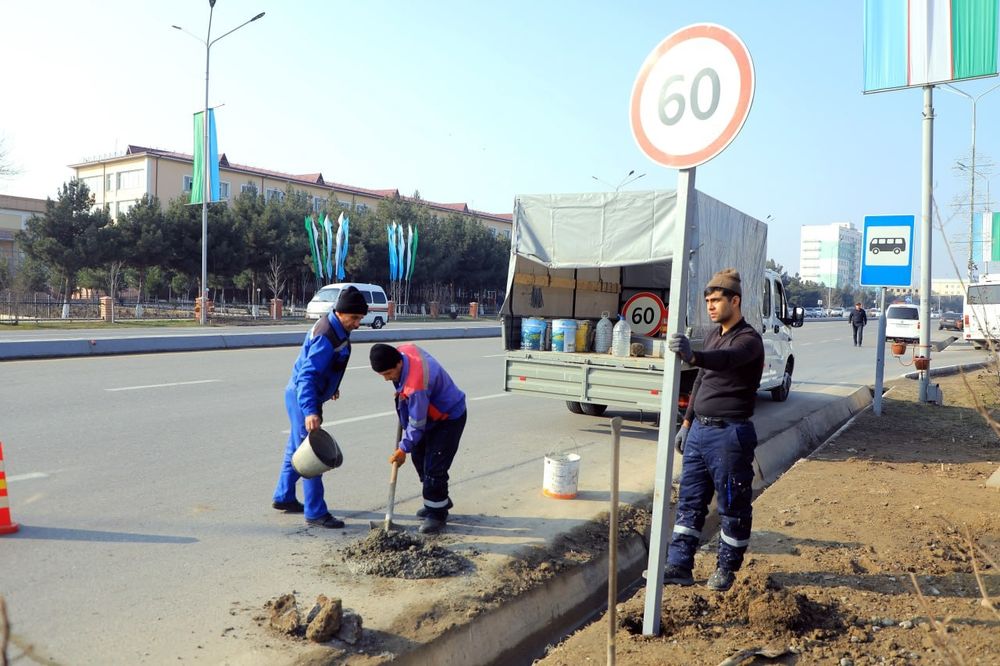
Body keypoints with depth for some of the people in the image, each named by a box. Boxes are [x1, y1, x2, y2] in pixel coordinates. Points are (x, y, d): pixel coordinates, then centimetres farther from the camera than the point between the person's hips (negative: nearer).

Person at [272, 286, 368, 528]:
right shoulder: (326, 336, -27)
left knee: (297, 449, 20)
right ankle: (315, 513, 1)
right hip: (303, 397, -10)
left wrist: (331, 386, 33)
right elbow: (307, 375, -33)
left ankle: (283, 498, 34)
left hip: (302, 395, 10)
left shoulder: (336, 328, 4)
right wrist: (310, 411, -41)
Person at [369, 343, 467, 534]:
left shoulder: (415, 385, -39)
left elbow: (417, 424, -27)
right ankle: (439, 501, 31)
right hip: (431, 412, 10)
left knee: (434, 467, -10)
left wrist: (403, 448, -14)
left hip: (449, 417, -10)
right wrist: (402, 393, 8)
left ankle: (437, 513, 6)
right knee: (419, 456, 15)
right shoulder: (404, 350, -15)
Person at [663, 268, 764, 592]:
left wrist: (693, 356, -57)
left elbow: (727, 360, -37)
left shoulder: (749, 339, -13)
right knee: (689, 501, 10)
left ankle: (727, 568, 21)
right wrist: (686, 423, 18)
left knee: (733, 506, 6)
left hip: (729, 434, -8)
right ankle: (679, 565, 17)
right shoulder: (713, 336, 13)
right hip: (700, 431, 8)